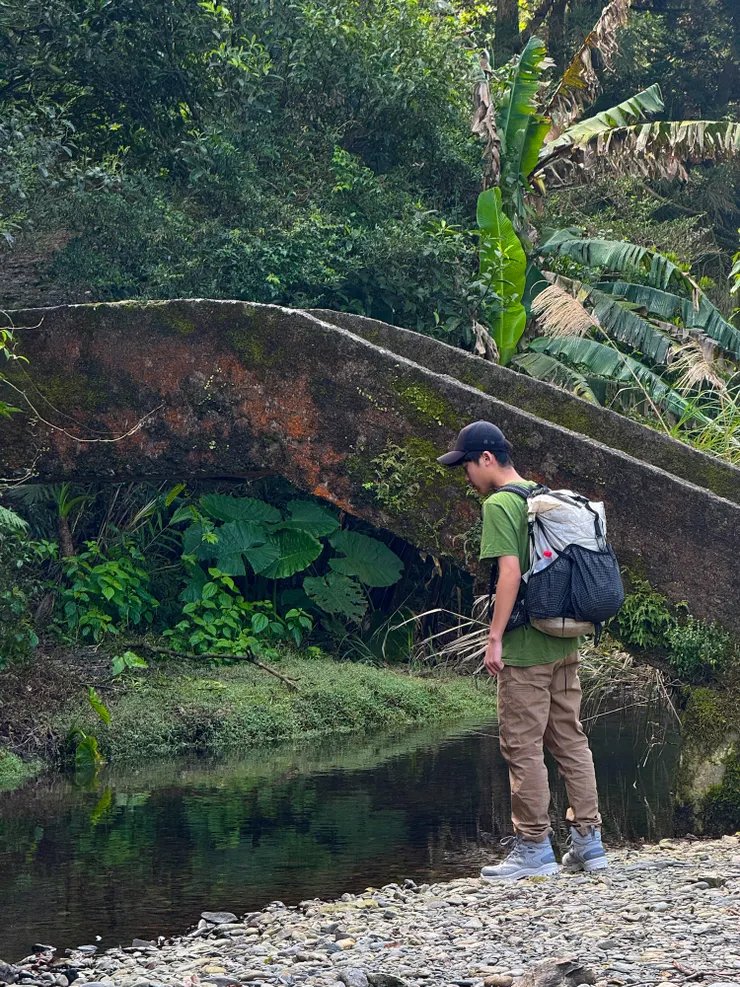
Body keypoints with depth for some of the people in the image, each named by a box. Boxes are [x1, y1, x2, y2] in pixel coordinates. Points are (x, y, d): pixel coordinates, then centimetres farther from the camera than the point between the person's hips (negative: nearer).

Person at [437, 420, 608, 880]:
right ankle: (588, 840, 15)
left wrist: (495, 638, -16)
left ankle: (534, 848, 2)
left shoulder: (500, 504, -12)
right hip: (566, 643, 8)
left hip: (526, 647, -8)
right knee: (571, 741, 12)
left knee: (523, 748, -2)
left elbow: (510, 572, -19)